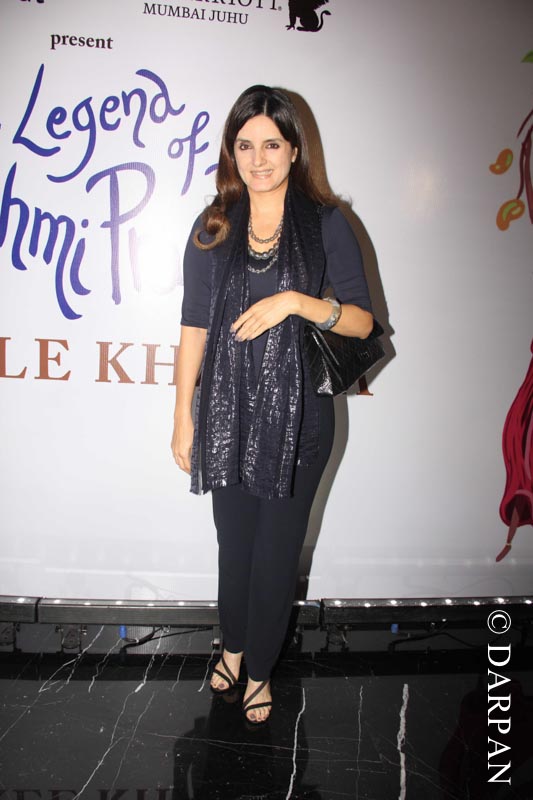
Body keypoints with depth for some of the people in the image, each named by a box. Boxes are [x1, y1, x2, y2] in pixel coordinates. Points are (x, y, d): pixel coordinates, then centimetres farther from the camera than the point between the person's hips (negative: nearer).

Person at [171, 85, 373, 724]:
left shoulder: (325, 223, -2)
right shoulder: (214, 228, 4)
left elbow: (362, 320, -4)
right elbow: (194, 327, 5)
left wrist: (295, 300, -21)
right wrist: (183, 417, 4)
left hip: (298, 416, -2)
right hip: (228, 414, 2)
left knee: (277, 550, 7)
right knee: (234, 542, 15)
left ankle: (259, 668, 32)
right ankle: (233, 644, 43)